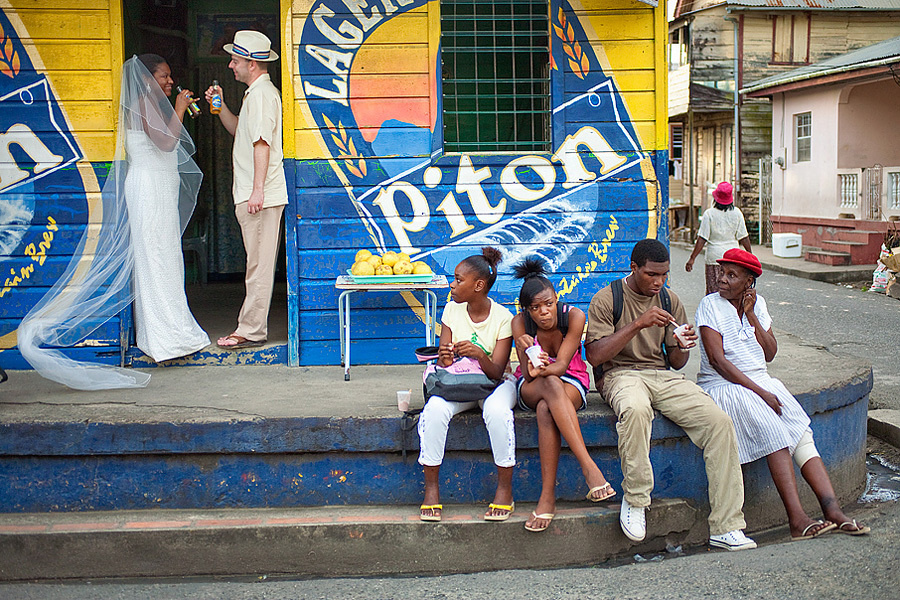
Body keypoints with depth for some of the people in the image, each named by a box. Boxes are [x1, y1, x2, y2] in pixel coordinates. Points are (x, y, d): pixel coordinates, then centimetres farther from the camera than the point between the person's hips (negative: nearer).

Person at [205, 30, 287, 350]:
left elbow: (262, 143, -20)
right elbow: (239, 130, 31)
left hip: (261, 195, -11)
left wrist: (257, 190, -24)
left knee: (259, 264, -6)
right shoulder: (257, 93, 20)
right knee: (257, 263, 11)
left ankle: (251, 330, -2)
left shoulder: (262, 94, -13)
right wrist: (220, 105, 16)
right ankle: (253, 327, 16)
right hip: (251, 194, 11)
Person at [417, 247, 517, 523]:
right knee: (435, 409, -30)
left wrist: (480, 355, -37)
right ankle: (431, 487, -19)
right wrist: (444, 358, -27)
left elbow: (496, 372, -16)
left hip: (494, 382, -3)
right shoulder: (452, 310, 0)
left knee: (497, 410, -38)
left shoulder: (502, 317, -11)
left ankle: (505, 487, -22)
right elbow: (444, 363, -2)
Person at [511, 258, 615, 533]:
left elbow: (561, 364, -21)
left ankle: (548, 495, -41)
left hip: (571, 383, 0)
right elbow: (528, 375, -18)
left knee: (545, 410, -38)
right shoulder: (520, 323, -13)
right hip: (531, 388, 1)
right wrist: (529, 359, -41)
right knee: (550, 386, -39)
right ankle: (589, 466, -48)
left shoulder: (574, 316, -16)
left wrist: (543, 370, -44)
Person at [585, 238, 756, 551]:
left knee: (720, 422, -20)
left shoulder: (670, 300, 13)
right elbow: (594, 356, -12)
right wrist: (637, 324, -20)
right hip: (619, 374, -5)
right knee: (636, 409, -42)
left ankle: (725, 527, -17)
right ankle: (634, 501, -22)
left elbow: (676, 363, 15)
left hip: (662, 376, 5)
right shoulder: (606, 299, -1)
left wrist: (681, 347, -10)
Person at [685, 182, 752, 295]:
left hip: (714, 256, -2)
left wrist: (692, 258, -4)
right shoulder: (737, 213, -1)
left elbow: (702, 240, -10)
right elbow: (744, 238, 3)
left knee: (713, 291, 3)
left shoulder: (709, 214, -9)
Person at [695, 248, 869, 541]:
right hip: (723, 385, -6)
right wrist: (759, 392, -18)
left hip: (761, 381, 6)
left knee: (801, 433, -18)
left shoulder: (757, 304, 11)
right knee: (774, 432, -29)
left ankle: (832, 509, -28)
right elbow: (717, 360, -14)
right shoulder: (710, 305, -5)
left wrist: (751, 316, -5)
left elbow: (770, 354, 5)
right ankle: (797, 519, -35)